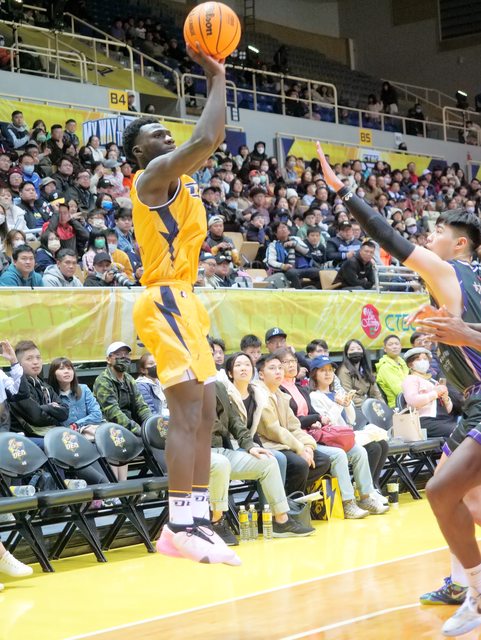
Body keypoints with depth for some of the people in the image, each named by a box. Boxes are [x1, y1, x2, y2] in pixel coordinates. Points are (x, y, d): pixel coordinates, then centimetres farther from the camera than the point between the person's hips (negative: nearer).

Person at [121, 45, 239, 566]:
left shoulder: (176, 175, 18)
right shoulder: (156, 173, -9)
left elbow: (214, 138, 27)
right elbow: (204, 139, -24)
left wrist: (214, 80, 18)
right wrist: (216, 78, -13)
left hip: (182, 300, 11)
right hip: (166, 300, -11)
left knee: (203, 414, 8)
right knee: (187, 414, -15)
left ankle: (197, 521, 10)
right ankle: (180, 527, -16)